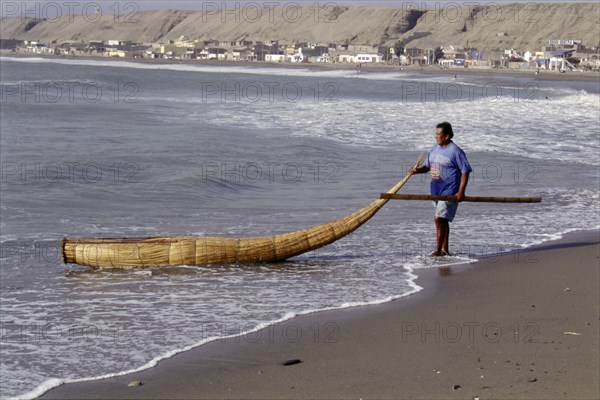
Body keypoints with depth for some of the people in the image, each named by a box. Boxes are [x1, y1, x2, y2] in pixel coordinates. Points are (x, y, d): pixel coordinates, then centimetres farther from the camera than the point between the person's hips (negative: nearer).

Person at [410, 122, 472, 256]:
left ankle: (438, 250, -5)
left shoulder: (455, 151, -13)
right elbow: (427, 166, 17)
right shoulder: (435, 148, 10)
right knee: (442, 220, 15)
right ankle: (444, 249, 24)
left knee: (440, 219, -12)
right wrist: (418, 170, -5)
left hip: (449, 192, -8)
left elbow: (465, 171, -12)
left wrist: (461, 192, -18)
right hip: (437, 191, 8)